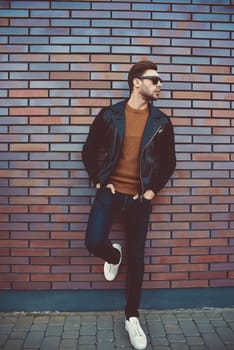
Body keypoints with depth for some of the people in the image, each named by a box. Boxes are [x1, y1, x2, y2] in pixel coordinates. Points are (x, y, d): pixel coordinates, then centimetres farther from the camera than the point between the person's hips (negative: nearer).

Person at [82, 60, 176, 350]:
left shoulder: (161, 122, 1)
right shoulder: (109, 115, -3)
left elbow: (169, 162, 9)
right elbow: (89, 151, 5)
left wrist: (153, 189, 0)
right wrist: (98, 181, -3)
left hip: (140, 196, 1)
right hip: (110, 190, -1)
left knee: (136, 256, 6)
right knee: (94, 242, -18)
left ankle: (132, 317, 23)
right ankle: (114, 255, 23)